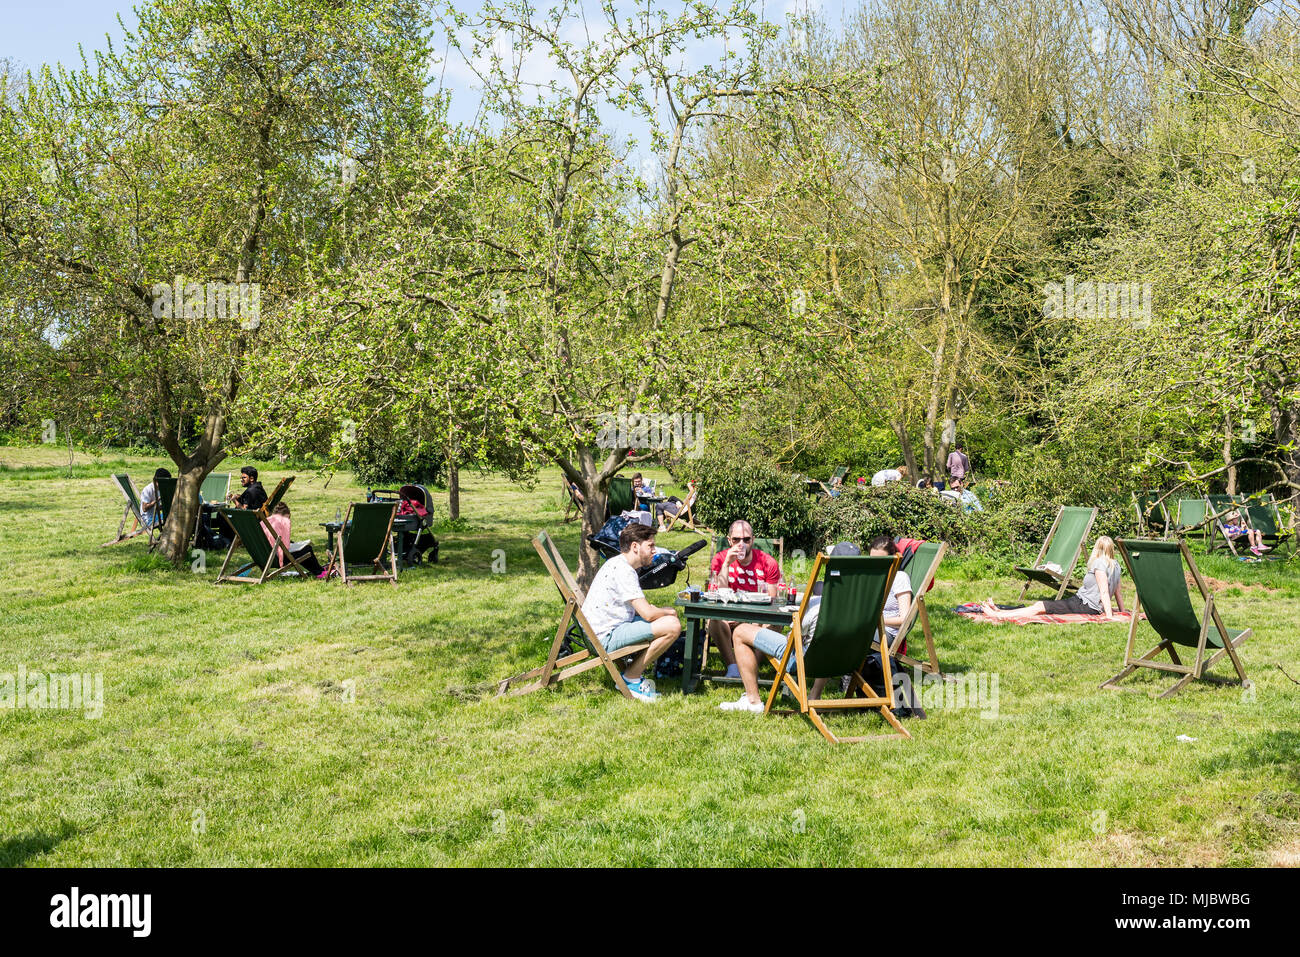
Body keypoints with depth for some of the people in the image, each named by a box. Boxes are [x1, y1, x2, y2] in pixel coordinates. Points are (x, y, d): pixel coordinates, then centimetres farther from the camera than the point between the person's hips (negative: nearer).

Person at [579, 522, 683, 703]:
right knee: (672, 625, -19)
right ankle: (631, 679, -6)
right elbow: (648, 614, -22)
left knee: (668, 619, 20)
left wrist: (662, 611, 8)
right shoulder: (623, 571, -19)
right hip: (606, 638, -11)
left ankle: (632, 673, 14)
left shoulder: (616, 563, 14)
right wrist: (670, 612, -2)